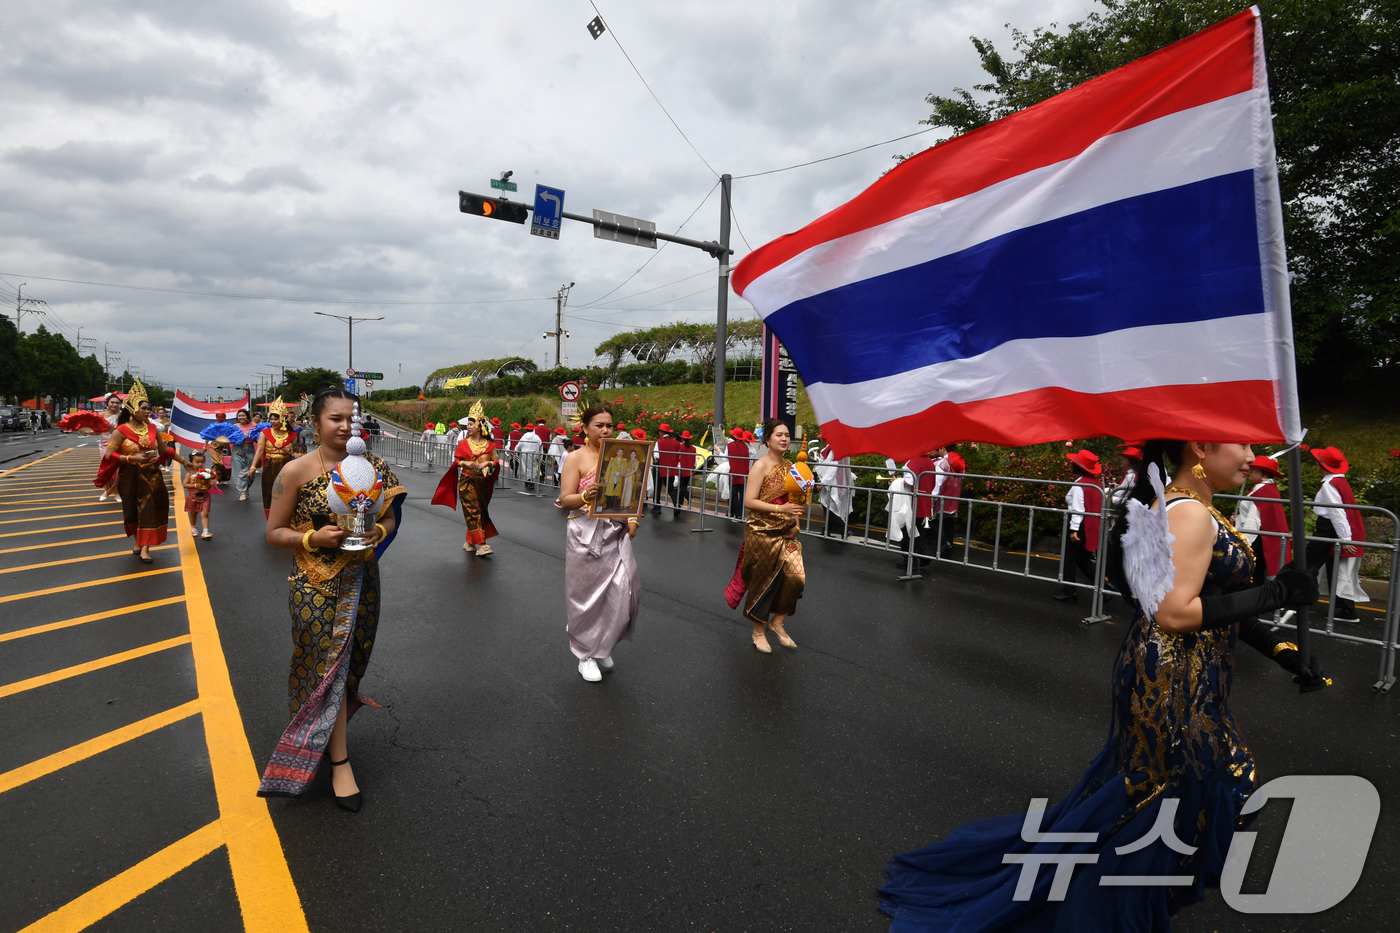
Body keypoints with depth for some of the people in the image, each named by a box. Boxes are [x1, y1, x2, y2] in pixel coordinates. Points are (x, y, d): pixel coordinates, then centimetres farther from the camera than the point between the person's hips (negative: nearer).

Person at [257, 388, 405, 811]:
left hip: (361, 580, 4)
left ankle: (325, 728, 44)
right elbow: (274, 532, -5)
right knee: (329, 665, 1)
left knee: (347, 663, 17)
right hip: (315, 585, -4)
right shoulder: (296, 471, -10)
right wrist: (313, 538, -21)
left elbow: (391, 516, 8)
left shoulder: (371, 467, -2)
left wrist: (379, 531, -14)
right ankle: (339, 761, 14)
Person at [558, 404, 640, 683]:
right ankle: (586, 654, 23)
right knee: (588, 594, 5)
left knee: (622, 591, 0)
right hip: (586, 535, -4)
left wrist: (632, 519, -1)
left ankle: (602, 647, 24)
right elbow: (565, 500, -9)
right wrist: (586, 496, -29)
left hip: (616, 533, 4)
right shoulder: (576, 458, -5)